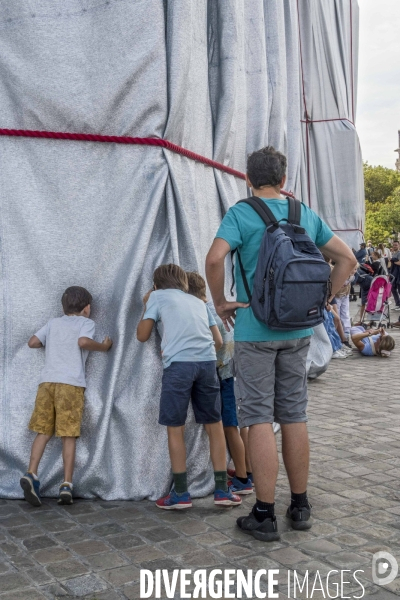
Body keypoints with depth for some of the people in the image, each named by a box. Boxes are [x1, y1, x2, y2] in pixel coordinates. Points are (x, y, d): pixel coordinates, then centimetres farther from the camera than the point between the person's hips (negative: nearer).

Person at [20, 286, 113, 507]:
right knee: (69, 435, -1)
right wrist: (103, 347, 5)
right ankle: (66, 485, -2)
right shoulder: (86, 322, 10)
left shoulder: (53, 322, 23)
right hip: (71, 383, -4)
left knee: (43, 432, 8)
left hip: (47, 381, 4)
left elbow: (32, 342, 18)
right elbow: (83, 342, -10)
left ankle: (31, 474, -8)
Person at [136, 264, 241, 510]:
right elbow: (218, 341, 22)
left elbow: (142, 335, 15)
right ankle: (222, 490, 16)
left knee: (175, 428, 6)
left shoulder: (157, 296, 16)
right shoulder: (199, 302, 27)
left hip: (178, 363, -4)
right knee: (214, 425, 12)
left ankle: (181, 493, 10)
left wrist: (146, 306, 29)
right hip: (207, 362, 4)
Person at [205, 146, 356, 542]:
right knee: (294, 417, 13)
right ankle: (300, 506, 23)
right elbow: (346, 259, 11)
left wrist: (220, 302, -9)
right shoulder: (306, 215, 9)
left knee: (260, 419, 0)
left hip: (255, 330, -5)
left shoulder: (241, 214, -7)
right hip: (298, 331, 5)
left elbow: (215, 258, -23)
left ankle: (264, 515, 6)